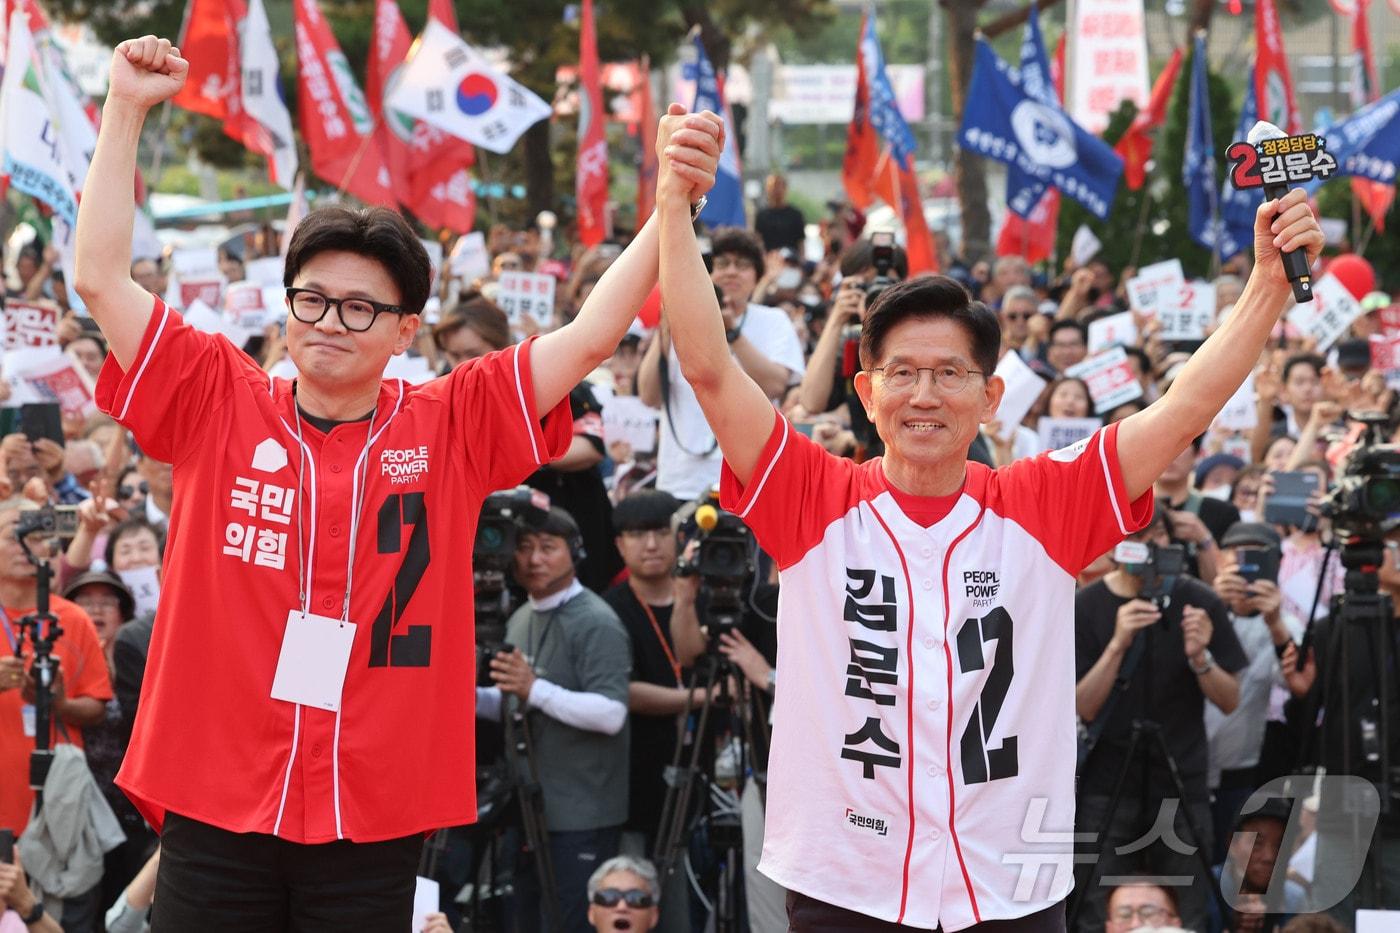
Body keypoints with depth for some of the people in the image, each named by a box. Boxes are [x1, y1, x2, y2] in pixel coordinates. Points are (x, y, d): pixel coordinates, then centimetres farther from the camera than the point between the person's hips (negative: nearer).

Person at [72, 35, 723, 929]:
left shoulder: (450, 427, 3)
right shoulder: (218, 405, 3)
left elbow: (588, 339, -1)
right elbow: (104, 280, 1)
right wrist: (126, 109, 0)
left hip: (376, 820, 0)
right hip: (216, 803, 0)